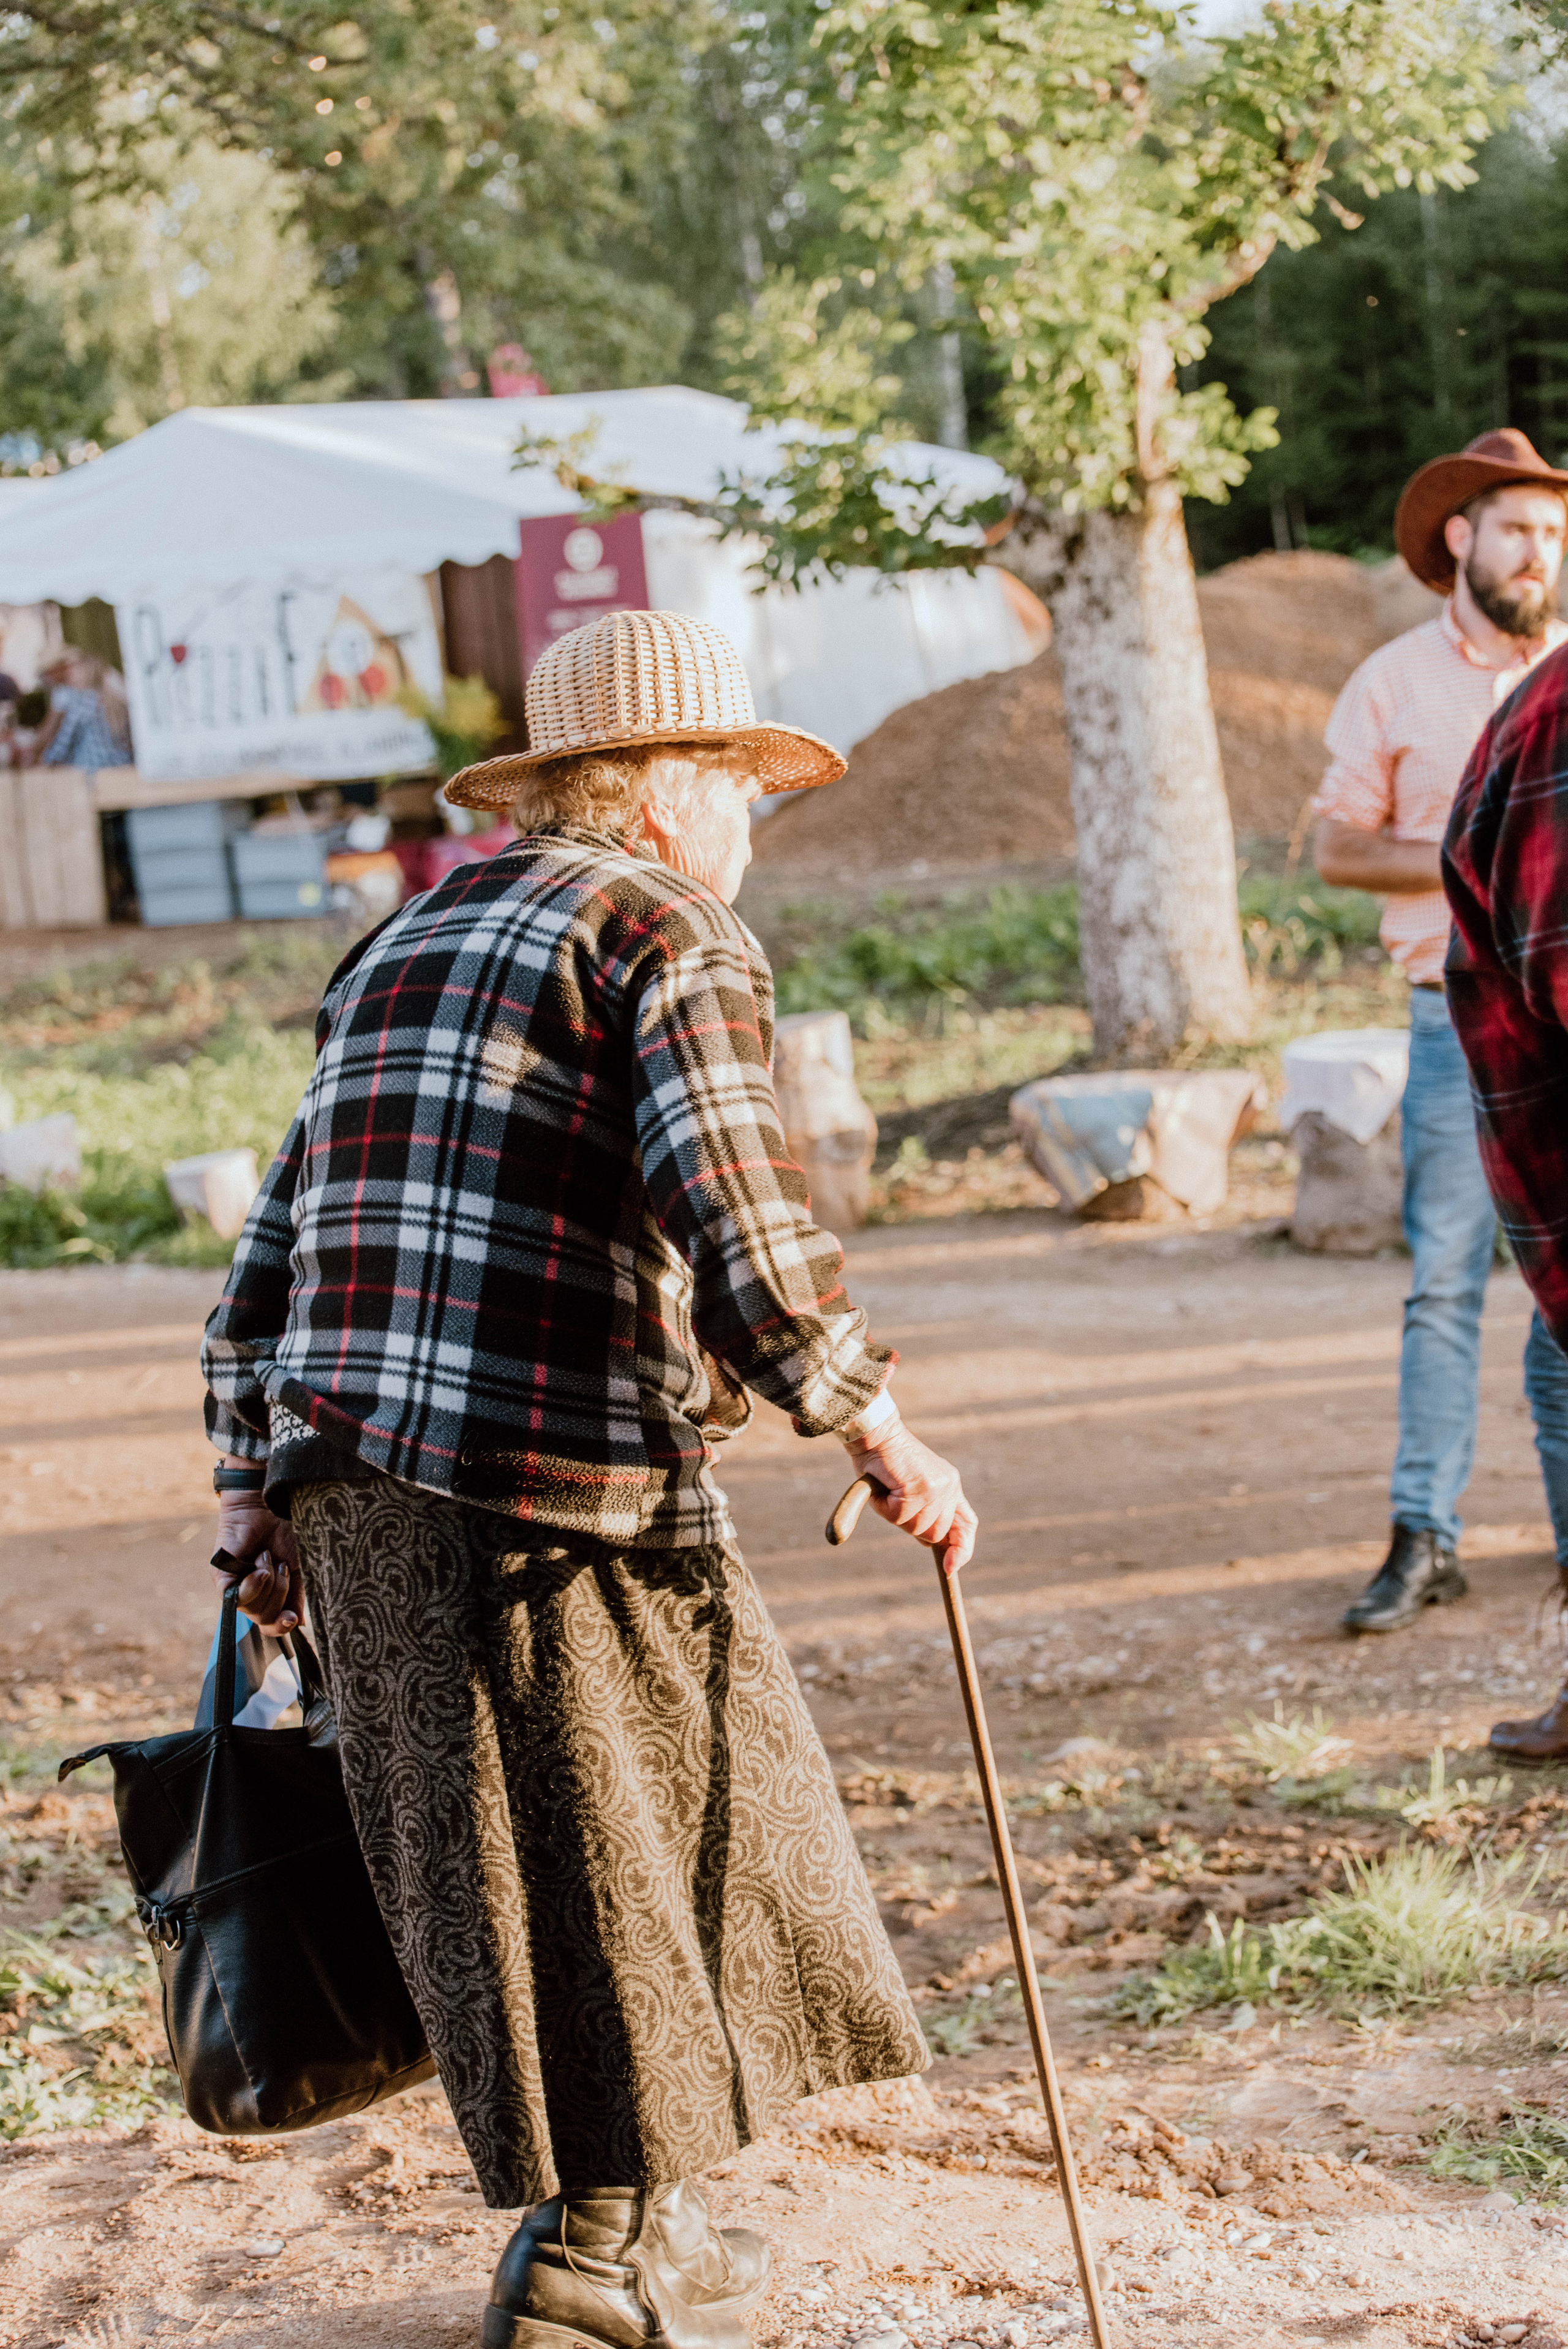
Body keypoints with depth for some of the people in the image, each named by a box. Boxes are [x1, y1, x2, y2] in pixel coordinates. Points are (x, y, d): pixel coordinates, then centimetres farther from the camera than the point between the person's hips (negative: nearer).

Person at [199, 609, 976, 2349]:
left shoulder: (405, 951, 22)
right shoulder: (672, 939, -3)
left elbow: (276, 1249, 21)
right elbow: (736, 1220, -17)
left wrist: (260, 1491, 23)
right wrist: (877, 1430, -12)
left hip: (355, 1485, 8)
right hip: (563, 1490, -8)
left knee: (505, 1867, 17)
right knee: (615, 1869, 4)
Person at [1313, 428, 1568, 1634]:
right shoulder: (1394, 683, 5)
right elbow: (1340, 848, 4)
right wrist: (1467, 862, -10)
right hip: (1459, 1015, -1)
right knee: (1444, 1277, -3)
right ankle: (1424, 1540, 2)